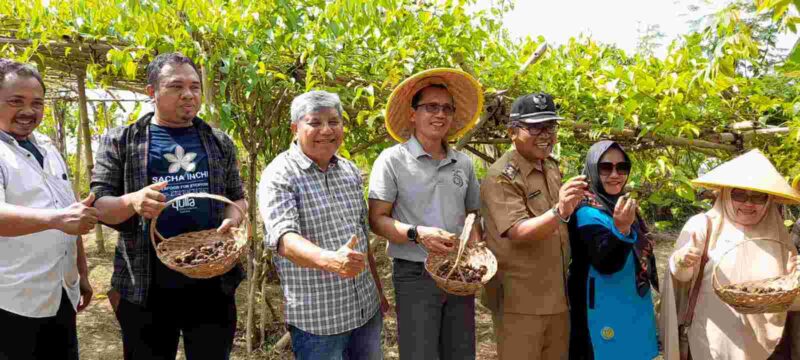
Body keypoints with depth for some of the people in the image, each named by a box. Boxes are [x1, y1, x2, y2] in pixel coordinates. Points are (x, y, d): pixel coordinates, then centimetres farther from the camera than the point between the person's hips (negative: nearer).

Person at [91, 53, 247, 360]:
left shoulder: (220, 142, 8)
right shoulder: (120, 142, 1)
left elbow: (237, 197, 14)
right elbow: (98, 205, -2)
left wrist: (231, 220, -9)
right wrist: (132, 202, -24)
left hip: (213, 281, 2)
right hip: (145, 285, -1)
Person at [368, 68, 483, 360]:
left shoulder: (463, 163, 8)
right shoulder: (392, 160, -7)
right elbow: (377, 220, -8)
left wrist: (475, 244, -3)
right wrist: (417, 234, -24)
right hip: (415, 276, -4)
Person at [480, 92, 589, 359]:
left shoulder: (552, 168, 8)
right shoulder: (501, 176, -16)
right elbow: (518, 233, -26)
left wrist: (572, 207, 1)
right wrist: (559, 212, -42)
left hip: (556, 296, 8)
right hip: (520, 300, -7)